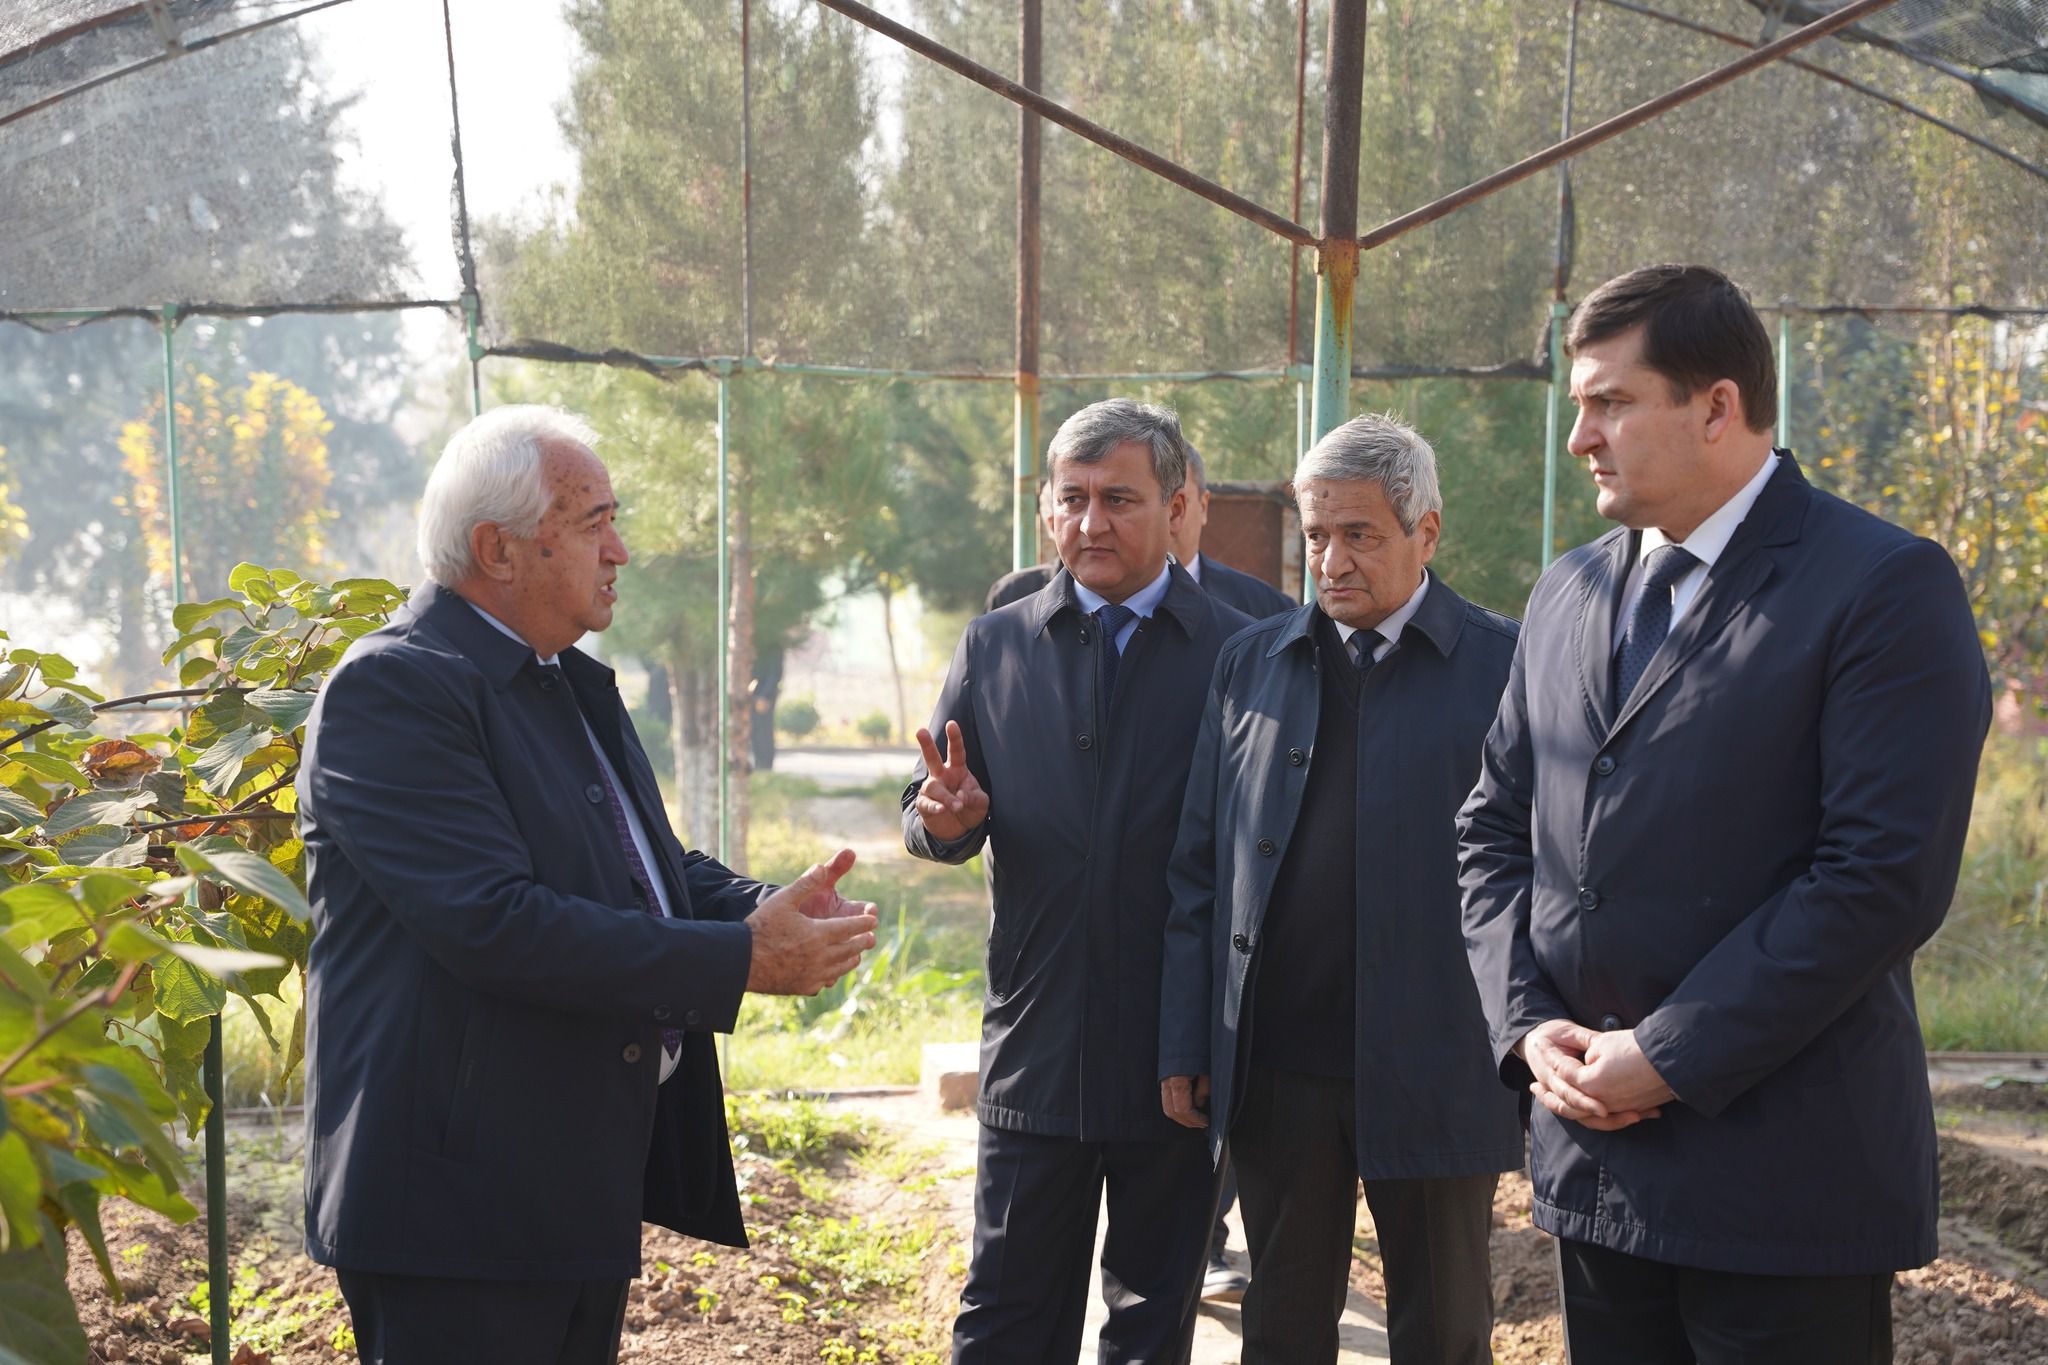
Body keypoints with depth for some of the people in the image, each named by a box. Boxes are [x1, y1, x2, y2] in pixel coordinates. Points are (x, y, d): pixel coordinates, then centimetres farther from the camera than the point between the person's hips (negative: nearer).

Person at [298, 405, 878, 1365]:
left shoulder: (572, 683, 15)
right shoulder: (393, 689, -16)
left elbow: (650, 863, 18)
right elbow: (492, 921, -25)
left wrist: (768, 909, -5)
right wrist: (741, 959, -22)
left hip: (589, 1181, 9)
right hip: (461, 1196, -9)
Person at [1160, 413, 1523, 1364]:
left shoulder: (1503, 668, -3)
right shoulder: (1252, 662, 8)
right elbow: (1199, 869, 9)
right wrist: (1184, 1045, 4)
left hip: (1435, 1072, -3)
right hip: (1276, 1068, 3)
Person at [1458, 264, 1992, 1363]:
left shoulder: (1884, 589, -10)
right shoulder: (1569, 592, 12)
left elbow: (1890, 873, -17)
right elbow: (1494, 828, 16)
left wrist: (1670, 1056, -16)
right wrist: (1526, 1020, 0)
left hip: (1789, 1183, -6)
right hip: (1592, 1156, 6)